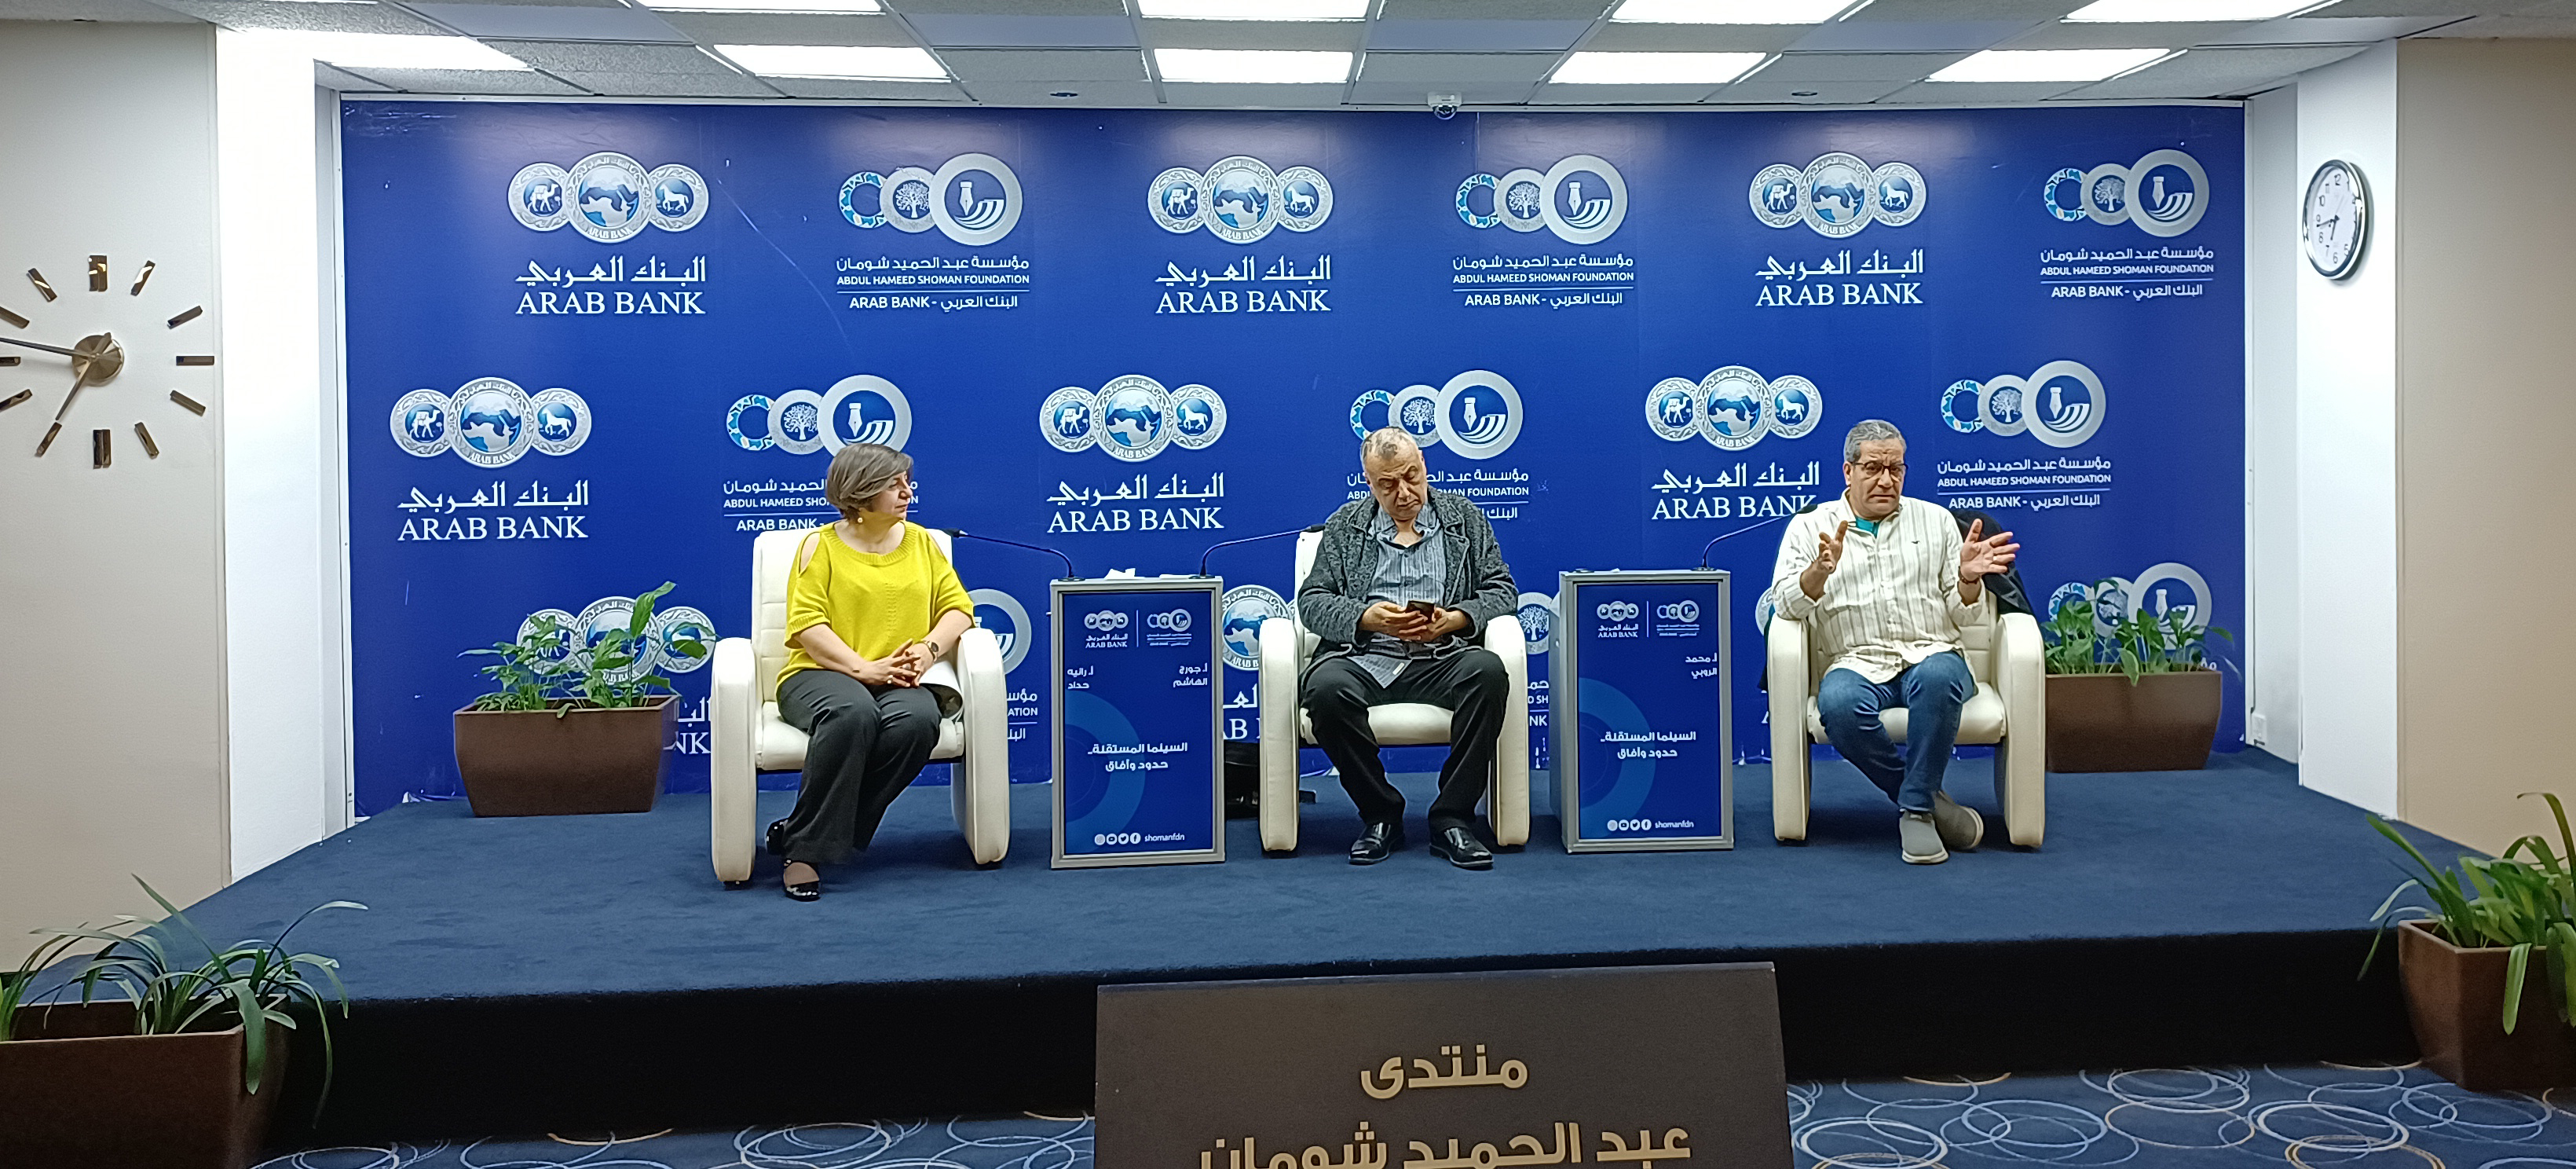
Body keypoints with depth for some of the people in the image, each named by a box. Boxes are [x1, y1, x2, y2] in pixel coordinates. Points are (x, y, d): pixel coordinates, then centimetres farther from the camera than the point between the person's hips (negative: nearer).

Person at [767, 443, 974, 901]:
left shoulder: (920, 541, 18)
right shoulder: (821, 545, 7)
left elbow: (957, 606, 12)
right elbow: (807, 624, -5)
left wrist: (928, 647, -9)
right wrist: (865, 668, -18)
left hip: (899, 681, 3)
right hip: (821, 674, -3)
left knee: (918, 718, -34)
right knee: (852, 713, -40)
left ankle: (807, 834, -23)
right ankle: (803, 853, -30)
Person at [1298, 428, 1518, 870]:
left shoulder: (1462, 515, 17)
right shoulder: (1345, 525, 16)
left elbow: (1502, 589, 11)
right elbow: (1311, 599, 9)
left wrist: (1454, 619, -10)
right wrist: (1367, 617, -11)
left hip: (1443, 656, 0)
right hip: (1364, 655, 0)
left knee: (1487, 670, -33)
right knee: (1325, 687, -34)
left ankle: (1452, 818, -23)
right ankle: (1381, 815, -14)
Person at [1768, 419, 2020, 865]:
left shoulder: (1935, 520, 17)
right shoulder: (1809, 527, 12)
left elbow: (1966, 615, 14)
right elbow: (1786, 604, -3)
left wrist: (1969, 578, -8)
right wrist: (1821, 570, -22)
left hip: (1931, 655, 1)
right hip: (1858, 664, -1)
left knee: (1938, 677, -37)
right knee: (1838, 703, -36)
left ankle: (1916, 810, -23)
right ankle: (1931, 799, -17)